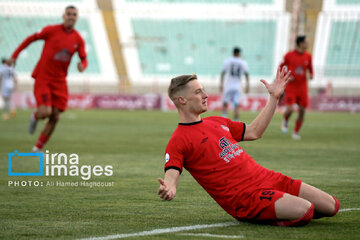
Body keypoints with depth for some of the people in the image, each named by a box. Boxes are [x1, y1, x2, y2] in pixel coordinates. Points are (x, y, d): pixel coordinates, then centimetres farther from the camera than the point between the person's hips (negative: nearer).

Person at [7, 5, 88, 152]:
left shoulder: (78, 39, 2)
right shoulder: (51, 30, -8)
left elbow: (84, 60, 7)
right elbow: (32, 38, 4)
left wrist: (82, 66, -19)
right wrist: (15, 55, 5)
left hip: (59, 82, 4)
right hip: (42, 78, -4)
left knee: (55, 117, -1)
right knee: (45, 112, -20)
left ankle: (38, 148, 16)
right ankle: (36, 116, 18)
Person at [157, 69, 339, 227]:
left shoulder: (218, 122, 18)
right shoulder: (178, 141, -7)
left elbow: (254, 132, 28)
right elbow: (171, 175, -20)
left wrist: (274, 97, 25)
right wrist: (168, 190, -45)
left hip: (267, 178, 8)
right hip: (245, 197, -8)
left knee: (331, 206, 3)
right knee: (304, 210, -30)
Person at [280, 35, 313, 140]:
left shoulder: (308, 56, 4)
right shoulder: (289, 55, -5)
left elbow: (310, 69, 14)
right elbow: (280, 68, 5)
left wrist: (311, 75, -9)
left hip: (302, 87, 4)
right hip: (290, 87, -4)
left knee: (302, 111, 0)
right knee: (290, 109, -19)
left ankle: (296, 132, 15)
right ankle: (285, 121, 14)